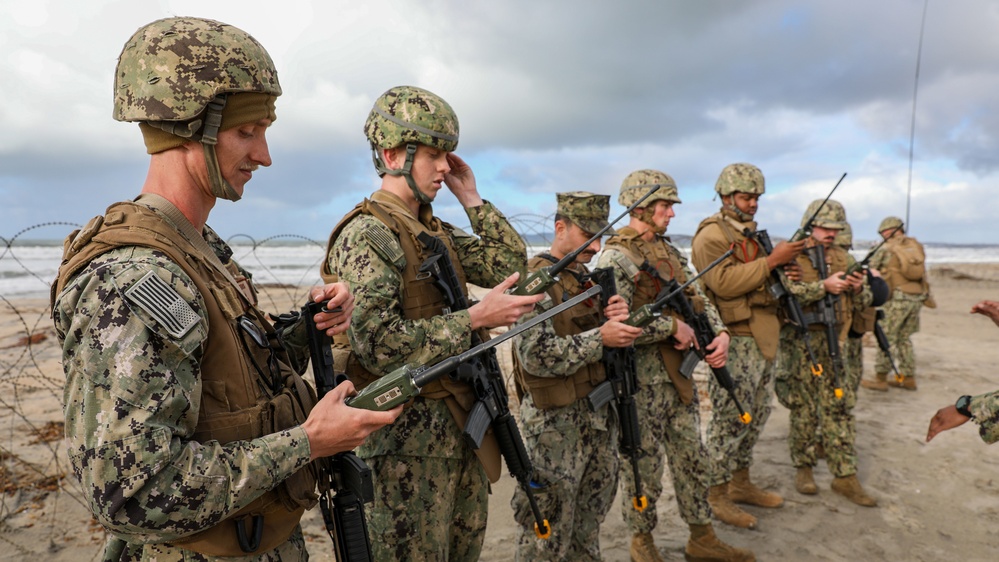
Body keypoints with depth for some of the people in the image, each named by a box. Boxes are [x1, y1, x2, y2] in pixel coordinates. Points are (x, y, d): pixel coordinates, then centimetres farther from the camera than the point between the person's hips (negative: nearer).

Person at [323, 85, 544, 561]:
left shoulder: (437, 233, 11)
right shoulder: (366, 235, -16)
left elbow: (512, 263, 10)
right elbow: (379, 345, -25)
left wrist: (471, 197, 5)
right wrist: (476, 318, -23)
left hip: (462, 420, 9)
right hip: (407, 435, -8)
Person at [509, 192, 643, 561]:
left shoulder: (588, 279, 10)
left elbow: (618, 339, 12)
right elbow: (537, 356, -24)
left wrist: (620, 319, -9)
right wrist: (600, 338, -23)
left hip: (600, 413, 8)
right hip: (556, 421, -8)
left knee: (590, 519, 21)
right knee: (548, 532, 5)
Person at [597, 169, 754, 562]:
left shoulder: (669, 251, 11)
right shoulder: (616, 257, -16)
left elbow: (698, 297, 12)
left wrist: (720, 332, -6)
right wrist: (674, 327, -18)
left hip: (679, 371, 8)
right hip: (641, 378, -8)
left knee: (692, 457, 17)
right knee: (644, 463, 8)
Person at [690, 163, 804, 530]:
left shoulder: (752, 234, 18)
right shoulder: (712, 234, -11)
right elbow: (725, 282, -24)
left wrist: (786, 259, 6)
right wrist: (771, 260, -22)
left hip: (762, 339, 10)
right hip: (734, 341, -9)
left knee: (756, 416, 16)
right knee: (730, 420, -4)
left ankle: (741, 484, 30)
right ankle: (716, 496, 9)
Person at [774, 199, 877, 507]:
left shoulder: (844, 257, 12)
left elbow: (863, 303, 15)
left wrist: (859, 288, -7)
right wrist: (824, 286, -24)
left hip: (834, 342, 5)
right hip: (799, 342, -5)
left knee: (840, 408, 6)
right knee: (803, 409, 4)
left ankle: (845, 476, 15)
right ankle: (803, 468, 20)